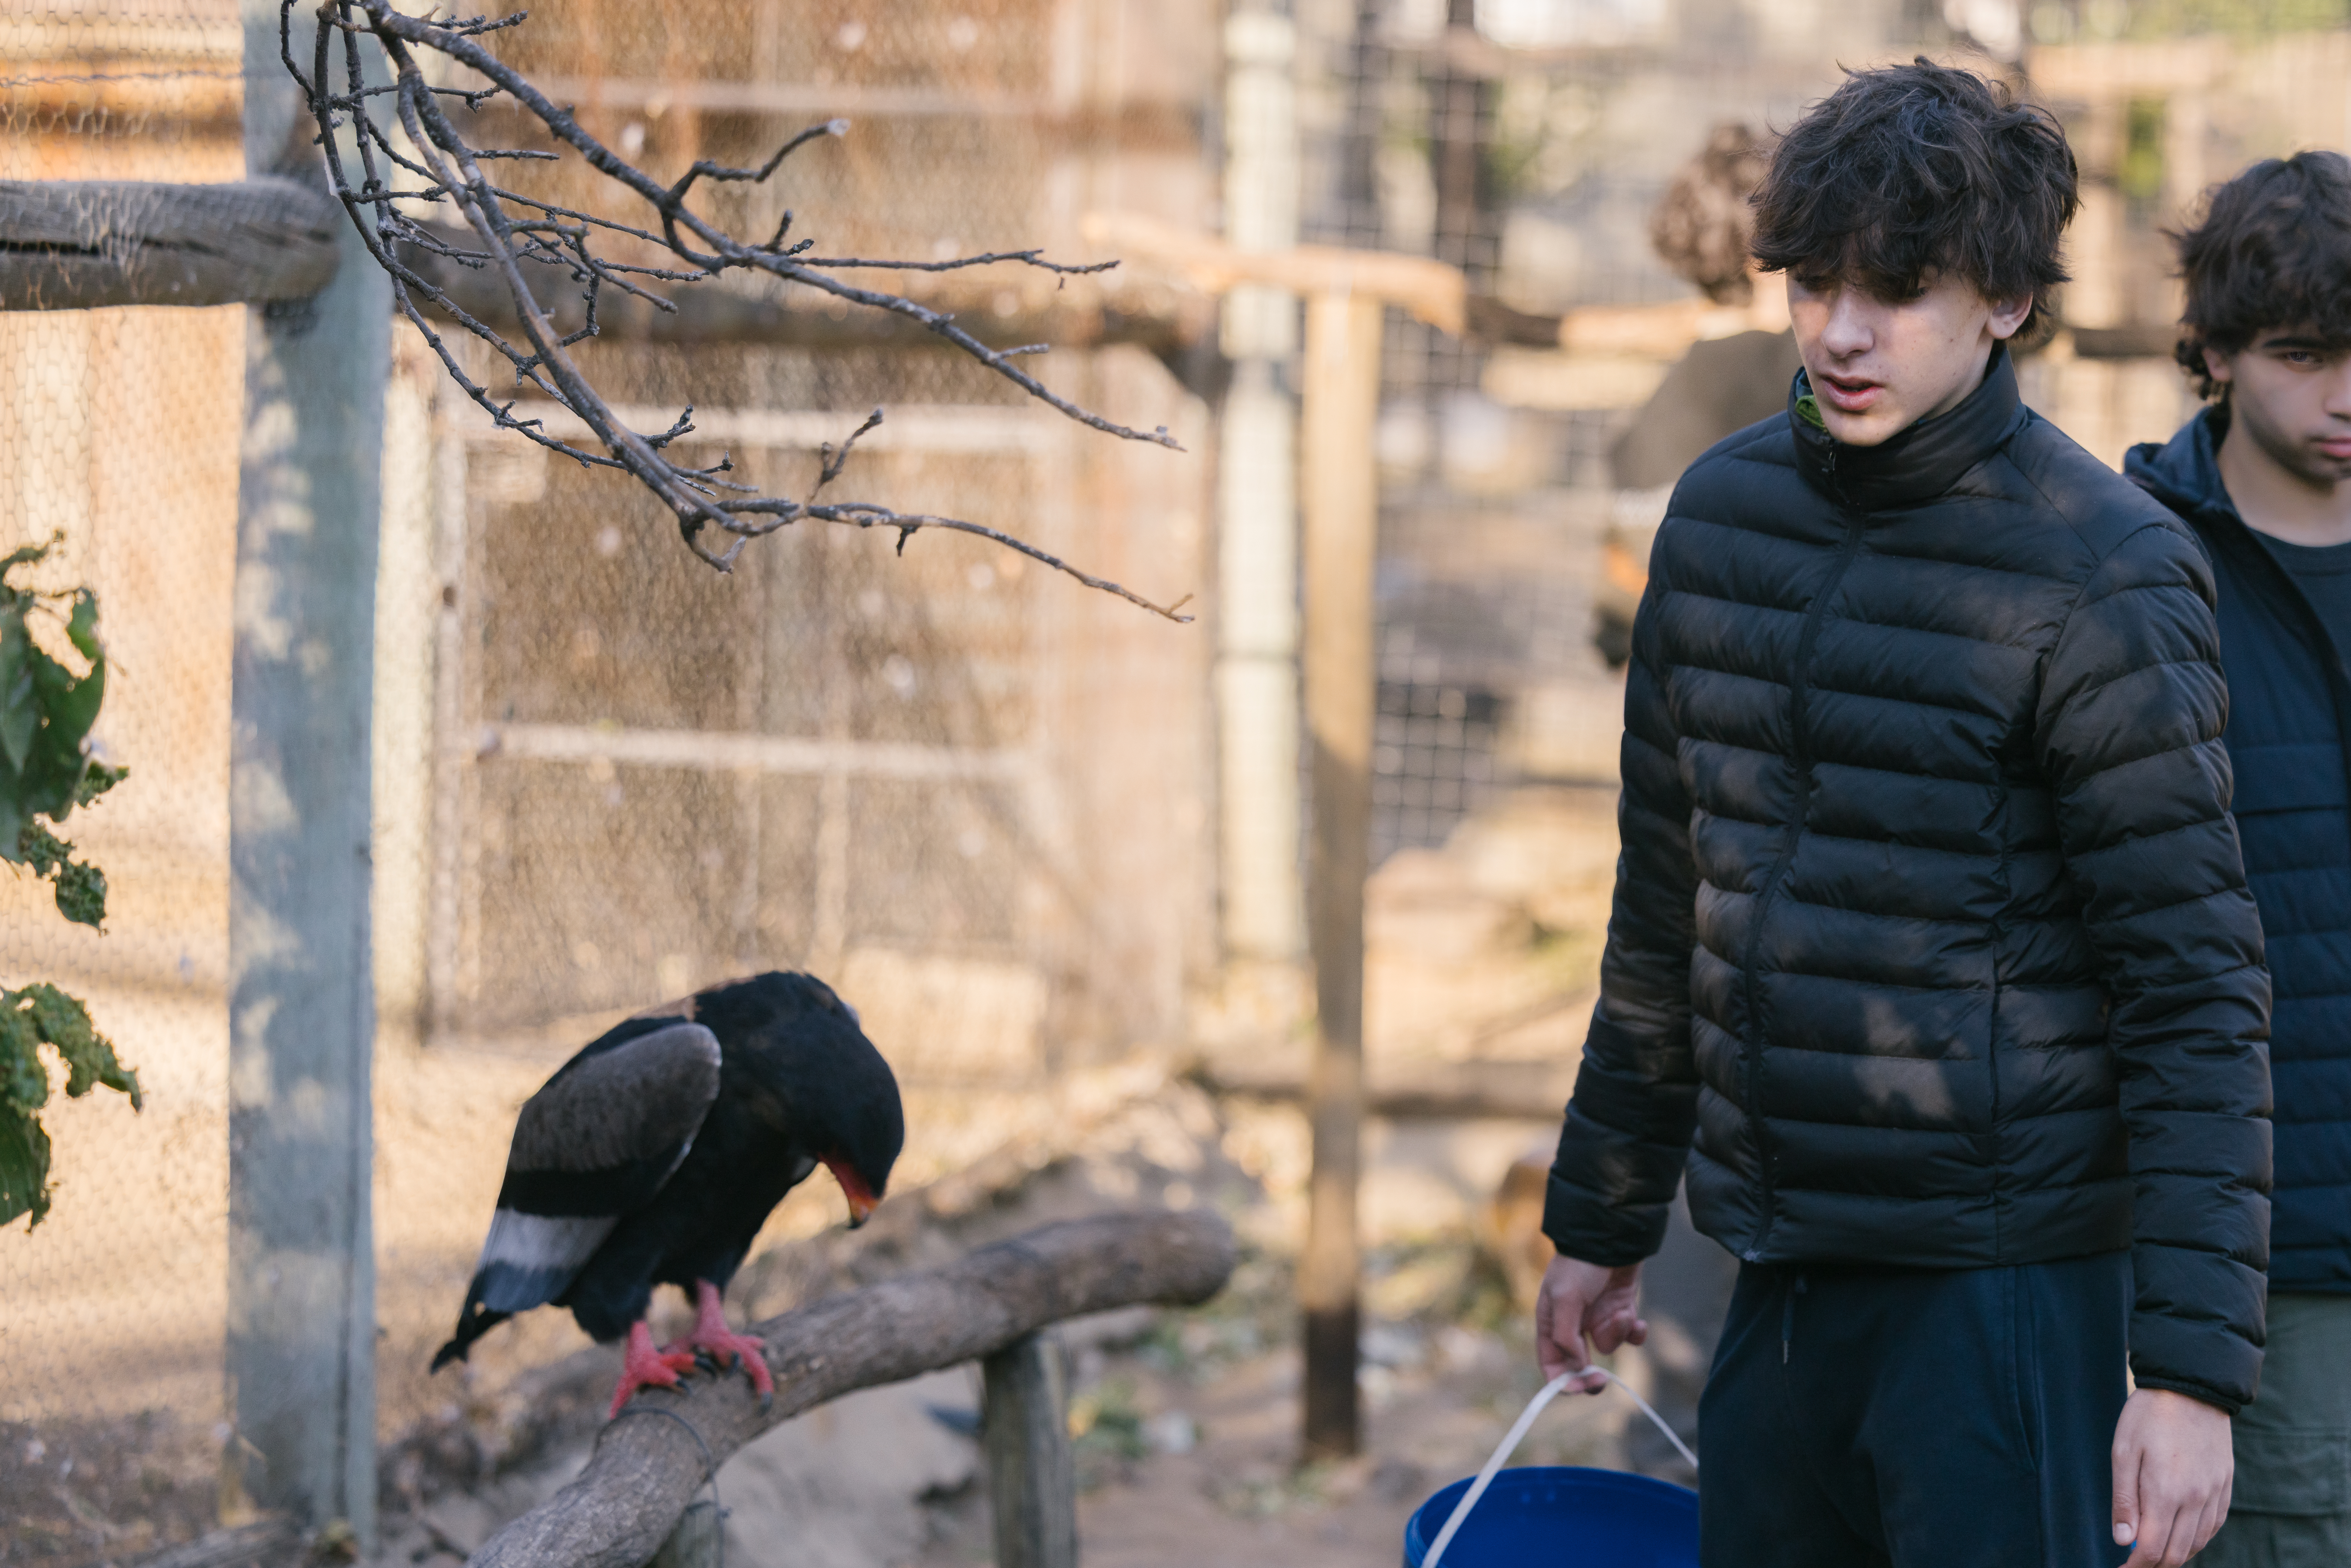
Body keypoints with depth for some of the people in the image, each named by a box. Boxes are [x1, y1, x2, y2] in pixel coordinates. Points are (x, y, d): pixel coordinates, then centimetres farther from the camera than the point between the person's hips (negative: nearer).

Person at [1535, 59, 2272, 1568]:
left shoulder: (2105, 575, -12)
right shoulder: (1725, 510, 8)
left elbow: (2198, 1000, -14)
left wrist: (2194, 1372, -19)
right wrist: (1602, 1222, 22)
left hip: (2006, 1284, -6)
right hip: (1782, 1275, 6)